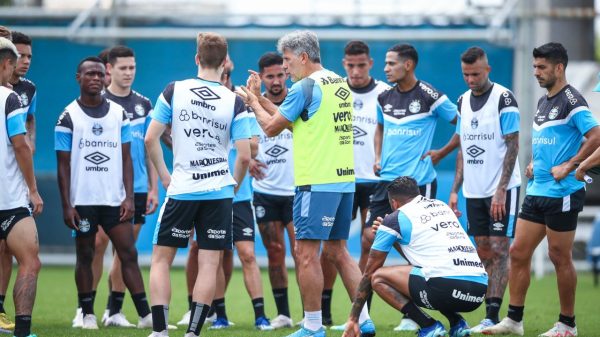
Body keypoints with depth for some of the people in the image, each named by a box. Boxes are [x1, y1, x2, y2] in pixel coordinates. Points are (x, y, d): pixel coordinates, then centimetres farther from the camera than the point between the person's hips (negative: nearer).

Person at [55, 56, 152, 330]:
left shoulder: (119, 114, 8)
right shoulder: (69, 117, 0)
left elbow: (126, 159, 8)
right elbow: (63, 165, 0)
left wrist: (129, 197, -1)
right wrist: (66, 205, -6)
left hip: (115, 200, 2)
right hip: (83, 201, -2)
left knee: (129, 254, -3)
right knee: (85, 256, 5)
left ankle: (145, 314, -5)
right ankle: (87, 315, 12)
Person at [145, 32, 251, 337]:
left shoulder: (174, 91, -2)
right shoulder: (234, 102, -3)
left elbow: (150, 139, -2)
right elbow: (244, 156, -4)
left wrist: (164, 176, 10)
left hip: (181, 189, 0)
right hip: (219, 192, 0)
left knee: (161, 258, 10)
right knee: (209, 264, 3)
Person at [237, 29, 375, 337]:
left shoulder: (305, 87, -11)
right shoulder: (339, 84, 14)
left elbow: (271, 128, -3)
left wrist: (253, 102, 14)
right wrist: (260, 98, 22)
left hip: (317, 182, -9)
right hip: (344, 177, 9)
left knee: (306, 253, -3)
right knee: (337, 251, 14)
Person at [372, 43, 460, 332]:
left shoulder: (429, 96, -8)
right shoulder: (385, 97, 9)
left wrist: (440, 154, -4)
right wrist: (378, 158, 13)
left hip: (419, 180, -5)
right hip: (387, 178, 5)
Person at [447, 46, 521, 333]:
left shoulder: (503, 99, -9)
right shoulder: (463, 102, 11)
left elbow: (513, 146, -12)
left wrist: (501, 190, -17)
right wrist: (454, 190, 10)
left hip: (501, 190, -7)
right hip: (474, 191, 7)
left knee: (499, 250, -8)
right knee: (483, 253, 6)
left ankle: (492, 316, -11)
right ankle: (490, 316, 9)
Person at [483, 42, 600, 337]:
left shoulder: (571, 100, -12)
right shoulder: (543, 102, 15)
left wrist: (568, 166, -21)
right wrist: (534, 163, 13)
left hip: (562, 193, -9)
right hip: (537, 190, 9)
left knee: (559, 257, -2)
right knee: (518, 252, 6)